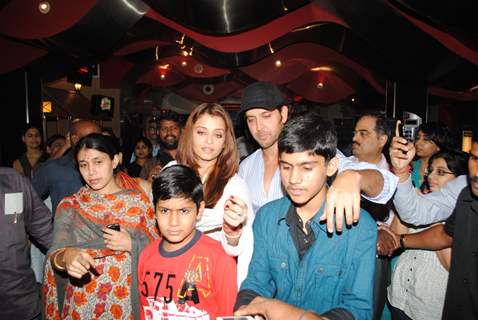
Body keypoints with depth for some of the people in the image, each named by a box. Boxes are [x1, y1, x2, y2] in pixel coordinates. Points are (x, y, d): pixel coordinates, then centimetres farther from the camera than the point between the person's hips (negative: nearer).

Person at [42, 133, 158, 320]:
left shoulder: (138, 200, -3)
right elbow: (55, 254, -13)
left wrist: (131, 245, -17)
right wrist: (67, 256, -34)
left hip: (127, 303, 0)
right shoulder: (69, 205, -1)